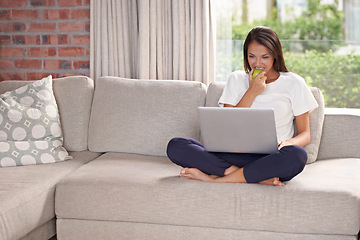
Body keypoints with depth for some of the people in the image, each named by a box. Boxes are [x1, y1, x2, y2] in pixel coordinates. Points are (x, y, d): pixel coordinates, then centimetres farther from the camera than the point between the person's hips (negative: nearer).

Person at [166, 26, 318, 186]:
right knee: (175, 146, -21)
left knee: (297, 155, -40)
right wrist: (252, 92, -3)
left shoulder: (293, 83, 9)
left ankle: (215, 178, -27)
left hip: (271, 159, -2)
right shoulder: (237, 79, 15)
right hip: (236, 154, 2)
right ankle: (258, 176, -30)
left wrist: (288, 142, -15)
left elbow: (305, 134, 9)